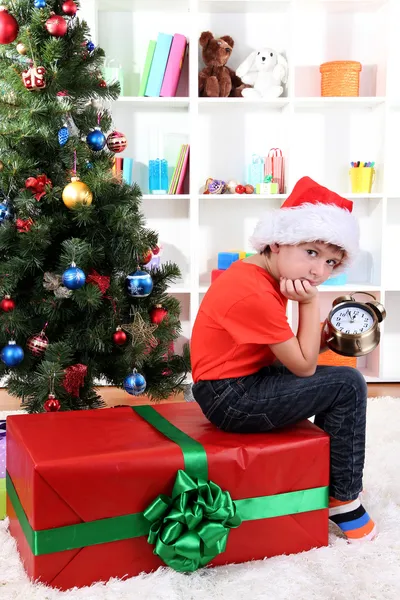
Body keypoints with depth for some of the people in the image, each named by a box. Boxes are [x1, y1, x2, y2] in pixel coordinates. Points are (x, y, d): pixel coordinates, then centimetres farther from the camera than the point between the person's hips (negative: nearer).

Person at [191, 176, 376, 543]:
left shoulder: (257, 276, 5)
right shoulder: (254, 296, -26)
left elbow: (288, 355, 9)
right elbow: (303, 367, -19)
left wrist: (326, 336, -3)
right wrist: (310, 303, -17)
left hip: (237, 384, 11)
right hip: (231, 399, -10)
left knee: (336, 377, 19)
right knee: (348, 385, -11)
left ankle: (335, 477, 28)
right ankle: (344, 499, 3)